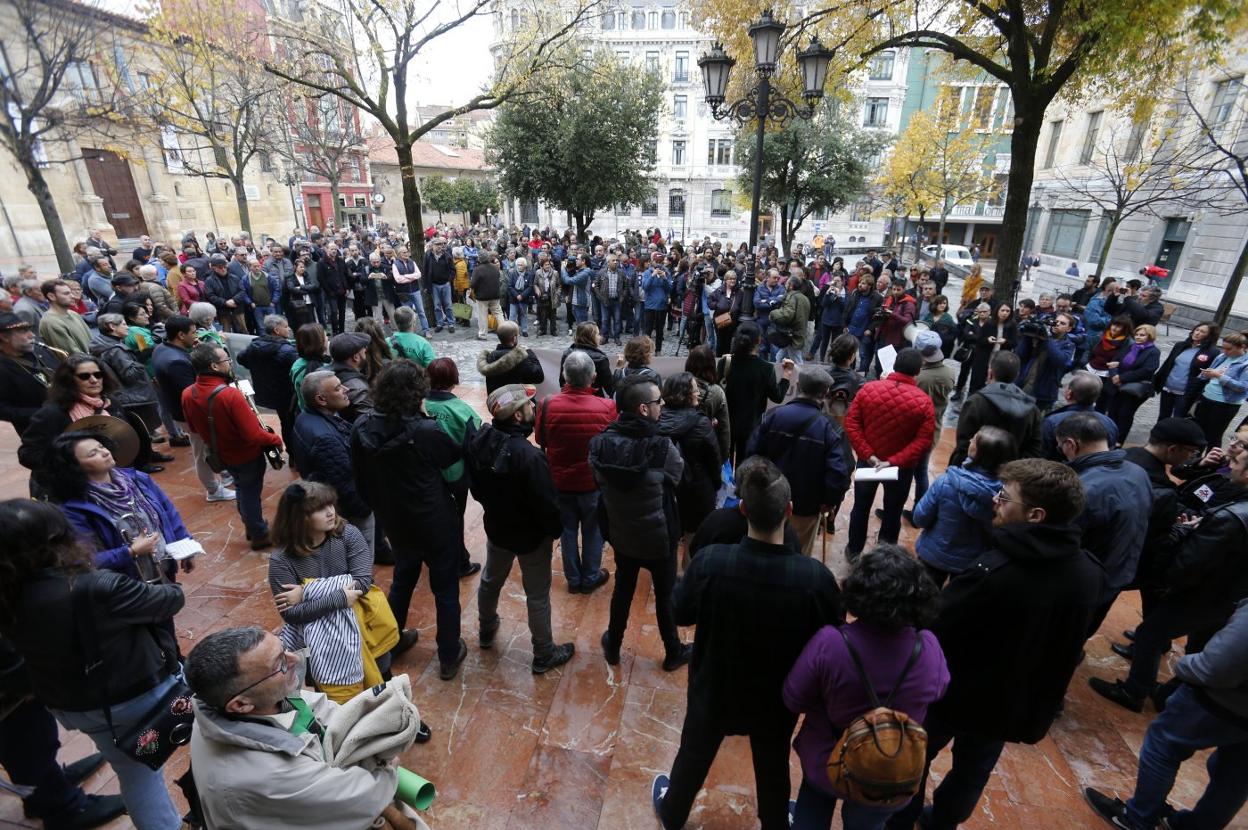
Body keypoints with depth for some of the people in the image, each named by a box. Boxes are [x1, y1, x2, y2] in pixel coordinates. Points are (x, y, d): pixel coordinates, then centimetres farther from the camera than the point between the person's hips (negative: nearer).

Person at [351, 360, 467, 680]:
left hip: (395, 522, 5)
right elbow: (458, 459, -8)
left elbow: (360, 479, 2)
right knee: (445, 590, 14)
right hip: (435, 524, -5)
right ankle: (449, 657, 28)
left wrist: (380, 506, 16)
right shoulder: (426, 431, -28)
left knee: (402, 580, 29)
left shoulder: (362, 429, -12)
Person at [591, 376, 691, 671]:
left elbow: (599, 481, -2)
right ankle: (673, 653, 41)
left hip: (621, 533, 4)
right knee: (665, 595, 19)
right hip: (659, 536, -3)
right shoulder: (661, 446, -29)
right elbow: (675, 479, -11)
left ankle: (613, 647, 44)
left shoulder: (601, 442, -16)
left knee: (623, 589, 25)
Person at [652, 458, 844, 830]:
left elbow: (680, 614, -12)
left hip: (714, 689, 1)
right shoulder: (816, 576, -32)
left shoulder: (709, 561, -31)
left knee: (694, 755, 29)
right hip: (778, 698, 0)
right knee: (773, 768, 31)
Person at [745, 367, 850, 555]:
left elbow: (752, 452, -7)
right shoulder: (829, 428, -17)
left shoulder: (774, 415, -9)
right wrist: (830, 501, -5)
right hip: (806, 507, -3)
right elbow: (838, 473, -23)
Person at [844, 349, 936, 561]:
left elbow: (851, 424, -13)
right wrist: (894, 461, -19)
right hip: (902, 467, -1)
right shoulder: (924, 401, -16)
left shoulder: (868, 389, -12)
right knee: (892, 513, 18)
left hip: (867, 461, 1)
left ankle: (853, 550, 37)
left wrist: (868, 454, -14)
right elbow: (924, 441, -20)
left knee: (861, 507, 20)